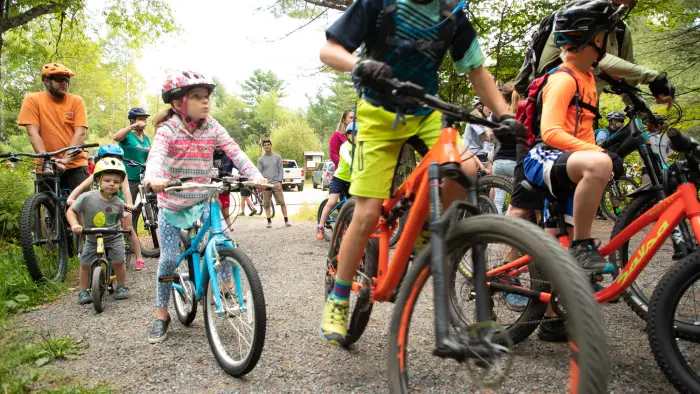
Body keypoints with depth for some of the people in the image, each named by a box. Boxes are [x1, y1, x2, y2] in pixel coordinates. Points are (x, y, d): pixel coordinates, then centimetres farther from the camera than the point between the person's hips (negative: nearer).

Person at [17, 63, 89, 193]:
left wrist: (67, 158, -19)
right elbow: (33, 133, -8)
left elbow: (80, 133, -6)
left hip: (76, 165, 0)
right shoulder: (32, 100, 0)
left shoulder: (76, 101, 2)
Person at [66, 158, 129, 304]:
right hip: (92, 239, 0)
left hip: (113, 238, 0)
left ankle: (121, 287, 15)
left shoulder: (119, 203, -11)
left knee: (118, 262, -8)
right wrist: (74, 225, -27)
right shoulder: (87, 197, -19)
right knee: (85, 264, -2)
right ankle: (82, 291, 16)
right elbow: (71, 211, -11)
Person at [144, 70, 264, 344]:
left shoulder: (211, 127, -7)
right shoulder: (168, 129, -16)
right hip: (171, 203, -2)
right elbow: (156, 154, -33)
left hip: (201, 200, 3)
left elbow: (234, 151, -16)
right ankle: (161, 316, 13)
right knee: (168, 259, -2)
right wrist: (154, 178, -55)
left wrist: (255, 175, -32)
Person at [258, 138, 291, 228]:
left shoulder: (277, 157, 8)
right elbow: (259, 173, 8)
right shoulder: (261, 159, 8)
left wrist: (279, 182, -7)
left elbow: (281, 170, 5)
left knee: (282, 203, -3)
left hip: (276, 183, -1)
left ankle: (286, 220, 3)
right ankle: (269, 222, 11)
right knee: (266, 204, 2)